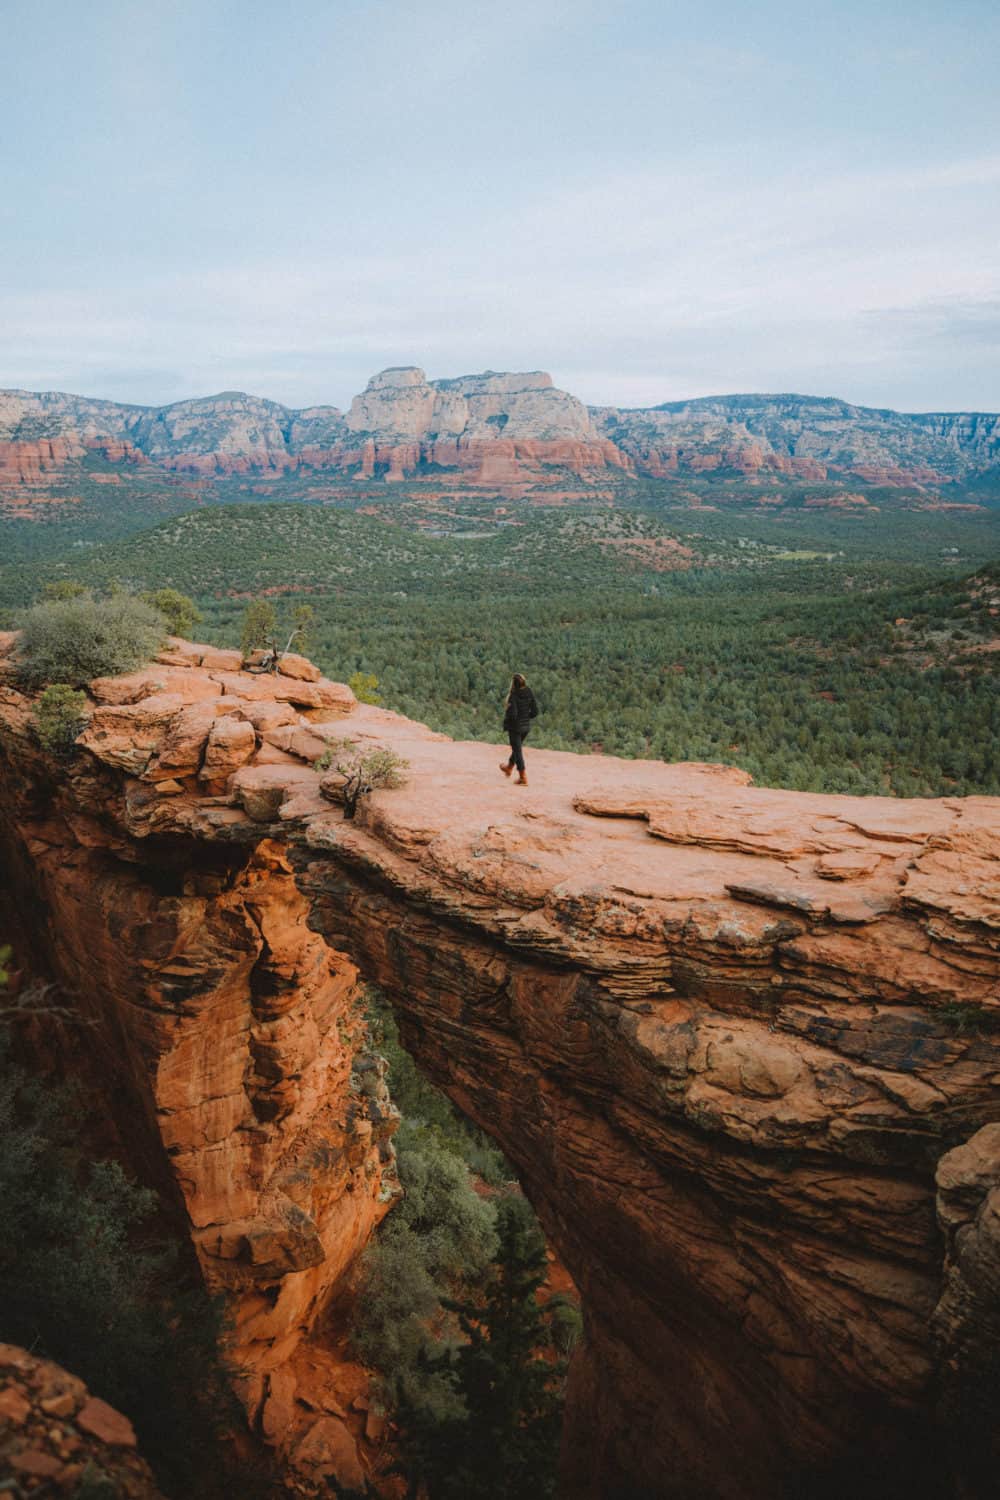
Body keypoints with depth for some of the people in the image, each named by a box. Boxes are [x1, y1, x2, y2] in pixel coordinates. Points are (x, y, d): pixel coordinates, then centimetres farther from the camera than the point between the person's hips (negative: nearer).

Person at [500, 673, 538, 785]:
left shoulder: (513, 696, -20)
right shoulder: (529, 694, -4)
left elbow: (512, 714, -25)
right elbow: (535, 712, -1)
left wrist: (506, 722, -5)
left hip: (515, 727, -6)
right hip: (526, 726, 6)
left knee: (517, 750, 3)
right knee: (517, 747, 25)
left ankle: (523, 778, 2)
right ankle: (509, 767, 47)